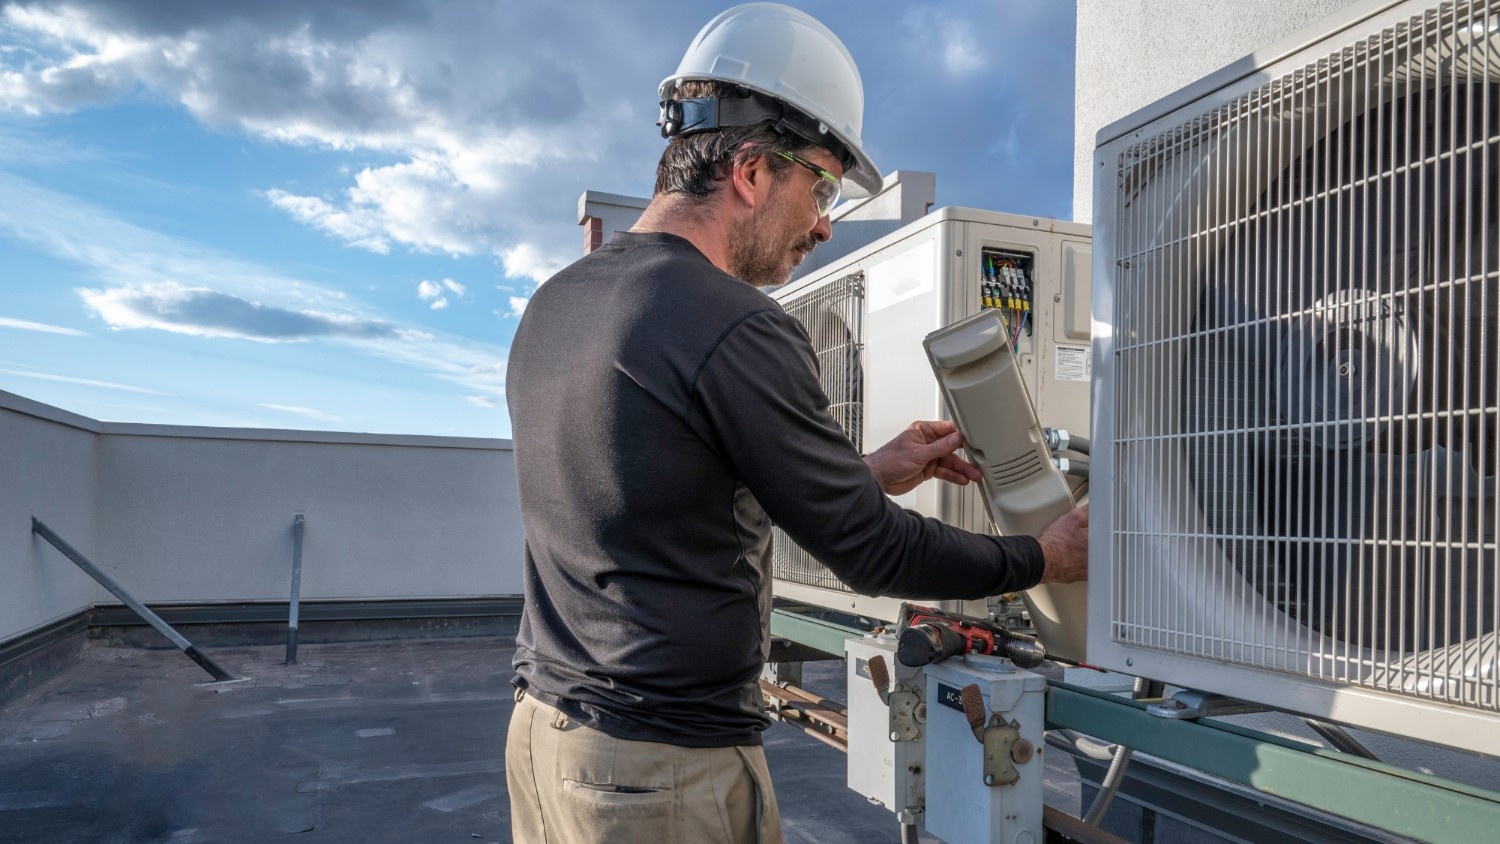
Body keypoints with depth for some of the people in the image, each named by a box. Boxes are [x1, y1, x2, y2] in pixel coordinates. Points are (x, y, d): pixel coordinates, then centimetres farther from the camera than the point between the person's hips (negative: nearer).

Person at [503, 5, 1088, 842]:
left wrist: (869, 473, 14)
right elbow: (871, 553, -13)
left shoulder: (555, 302, 5)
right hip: (666, 769, -8)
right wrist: (1047, 558, 2)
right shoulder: (739, 332, -21)